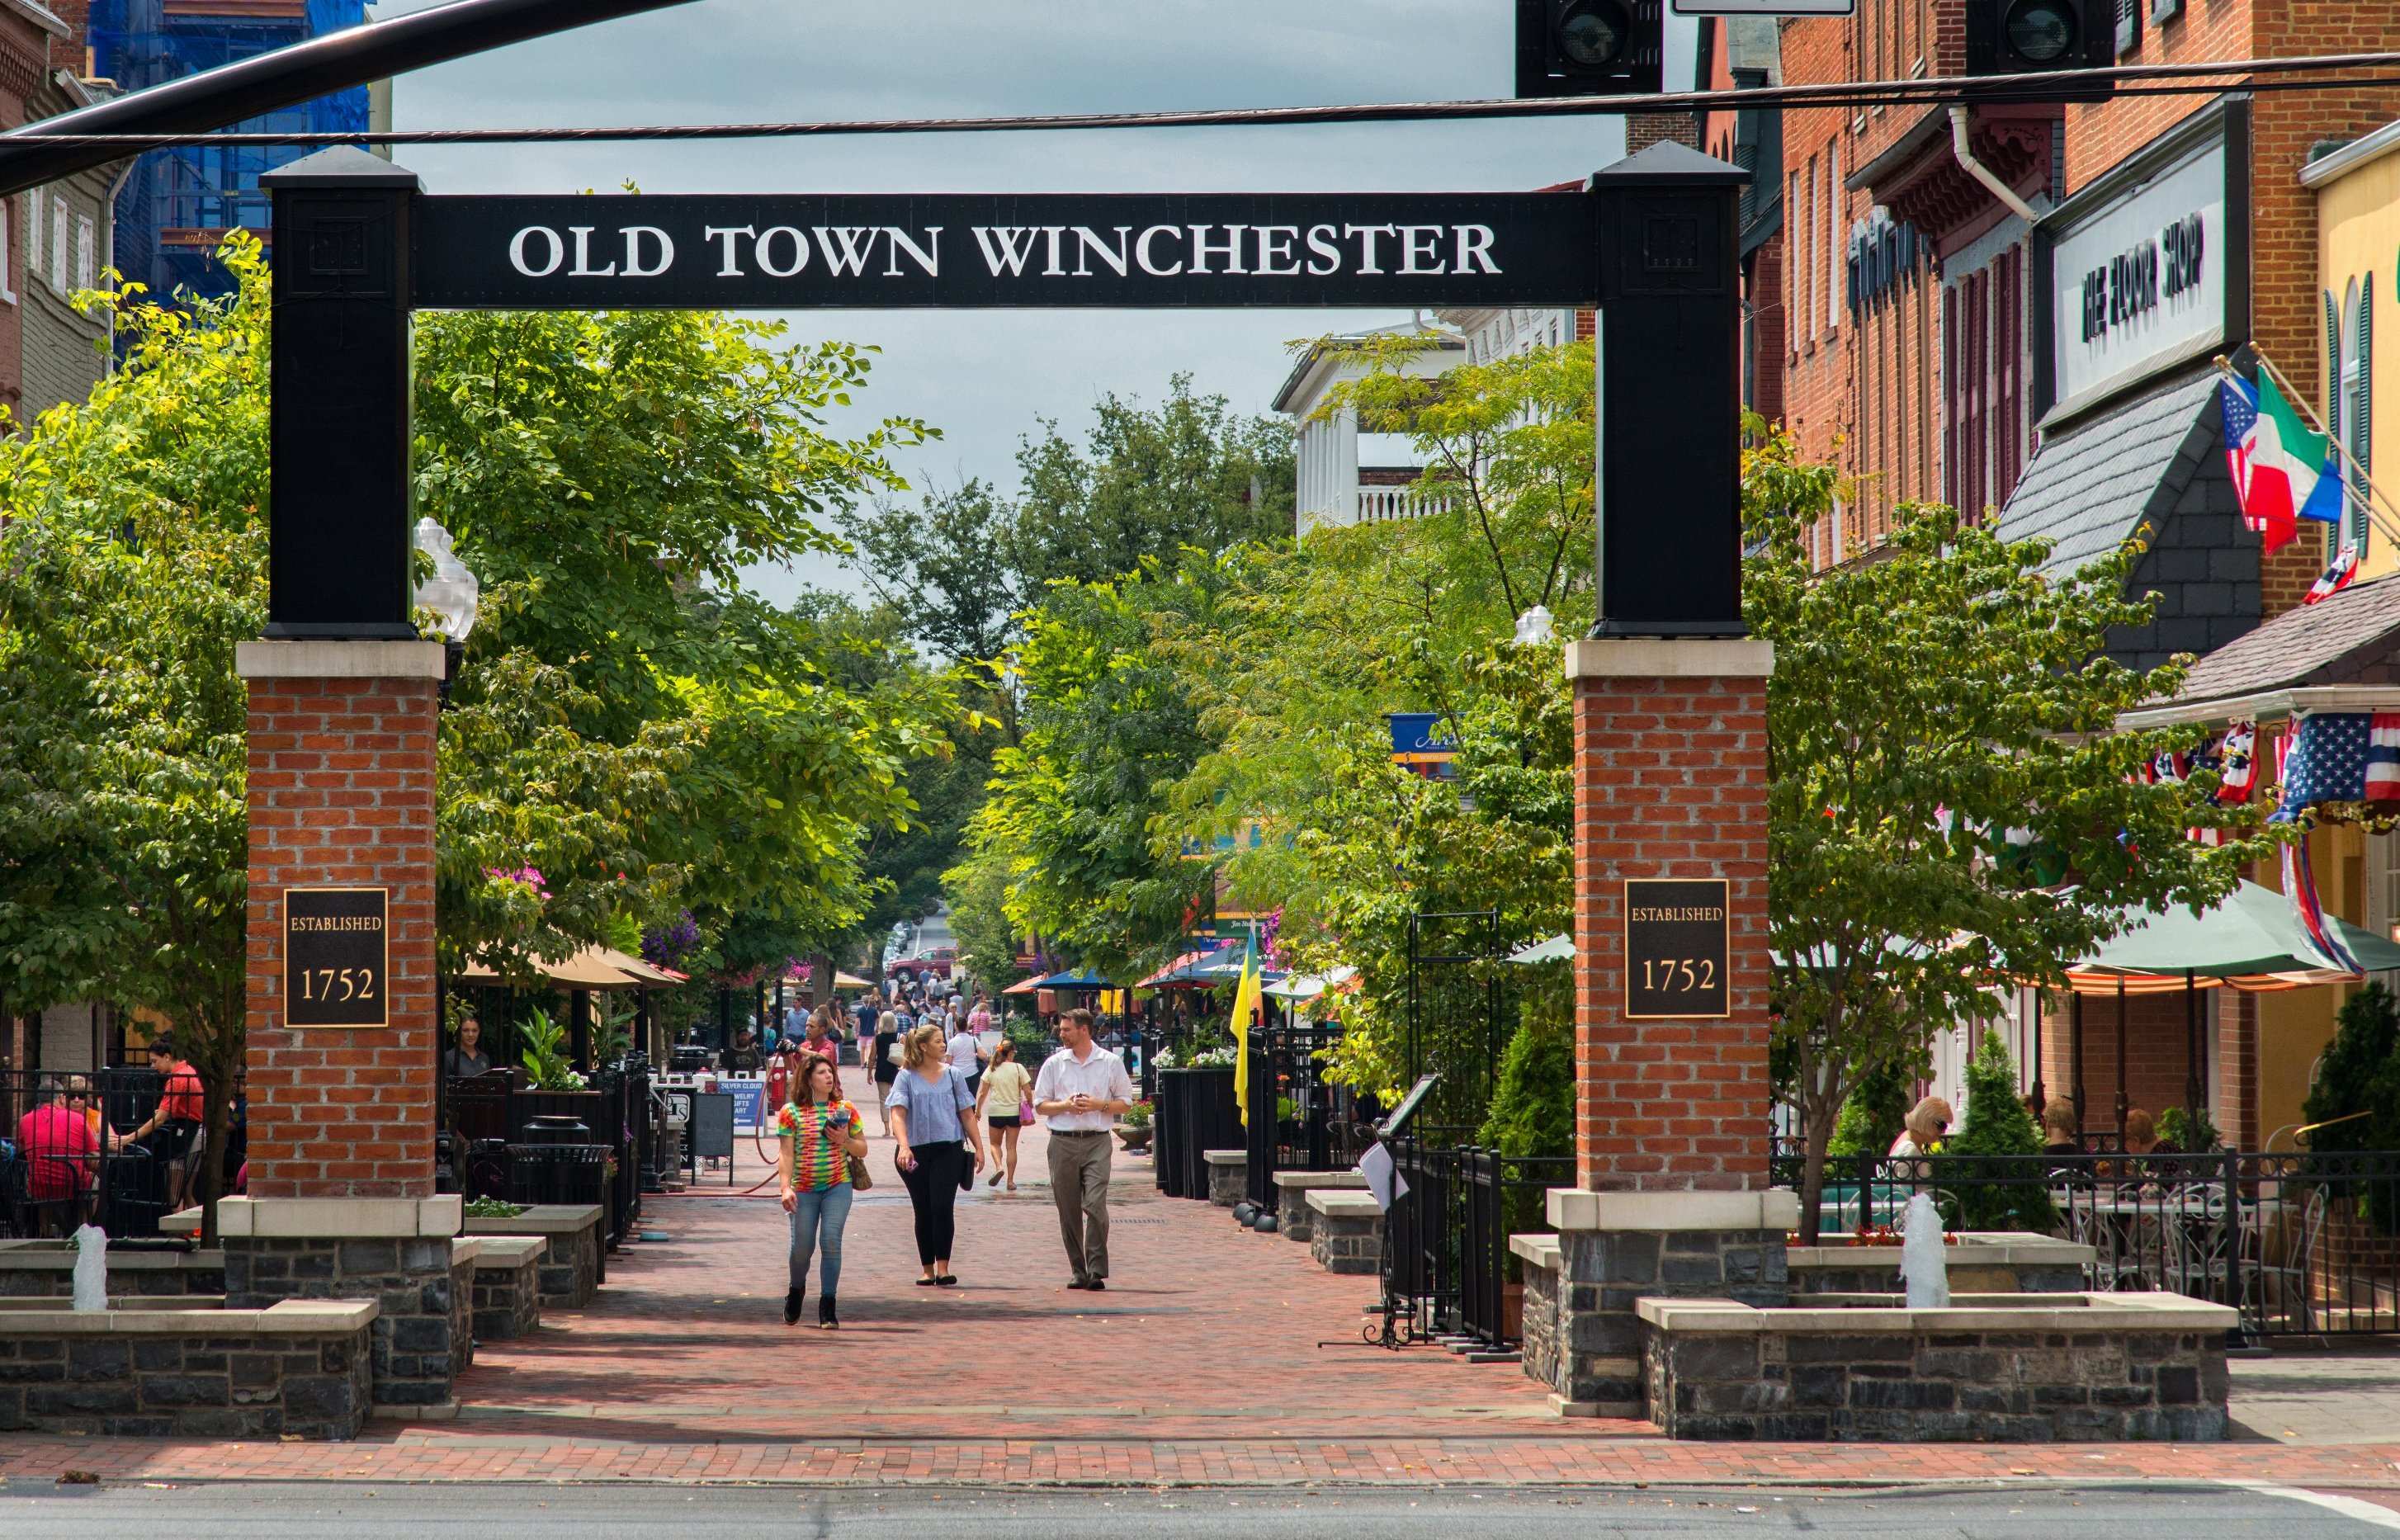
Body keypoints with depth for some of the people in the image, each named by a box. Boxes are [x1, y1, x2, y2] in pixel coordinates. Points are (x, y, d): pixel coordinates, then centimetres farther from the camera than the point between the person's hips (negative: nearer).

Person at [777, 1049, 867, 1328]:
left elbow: (862, 1148, 11)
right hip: (804, 1189, -1)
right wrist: (786, 1188, -13)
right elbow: (786, 1154, -3)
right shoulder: (791, 1112, -1)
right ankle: (796, 1290, 33)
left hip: (837, 1187, 1)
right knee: (802, 1247, 2)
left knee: (831, 1241, -12)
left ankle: (828, 1306, -7)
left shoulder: (845, 1109, 5)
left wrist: (845, 1140, -9)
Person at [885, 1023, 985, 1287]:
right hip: (916, 1153, 0)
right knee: (923, 1211, 5)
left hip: (948, 1149, 0)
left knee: (943, 1207, -13)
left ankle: (943, 1267, -14)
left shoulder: (953, 1075, 8)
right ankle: (928, 1269, 13)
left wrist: (978, 1148, 7)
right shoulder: (907, 1077, 1)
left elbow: (966, 1115, 12)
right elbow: (898, 1114, -9)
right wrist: (903, 1146, -25)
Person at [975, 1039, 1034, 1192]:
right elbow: (1028, 1091, -5)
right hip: (1015, 1112, 0)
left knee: (995, 1143, 17)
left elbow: (983, 1093, -1)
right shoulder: (1018, 1068, -6)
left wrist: (978, 1110, 11)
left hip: (996, 1112, 0)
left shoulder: (991, 1070, -2)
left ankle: (999, 1166, -10)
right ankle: (1010, 1180, 5)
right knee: (1011, 1147, 7)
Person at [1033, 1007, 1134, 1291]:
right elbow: (1040, 1105, 11)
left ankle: (1097, 1271, -13)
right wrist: (1065, 1105, -7)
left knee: (1095, 1204, -14)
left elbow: (1125, 1103, 8)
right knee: (1069, 1210, 3)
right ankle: (1078, 1271, 11)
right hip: (1063, 1142, 3)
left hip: (1096, 1142, -3)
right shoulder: (1054, 1063, 10)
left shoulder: (1111, 1063, 5)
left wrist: (1098, 1104, -9)